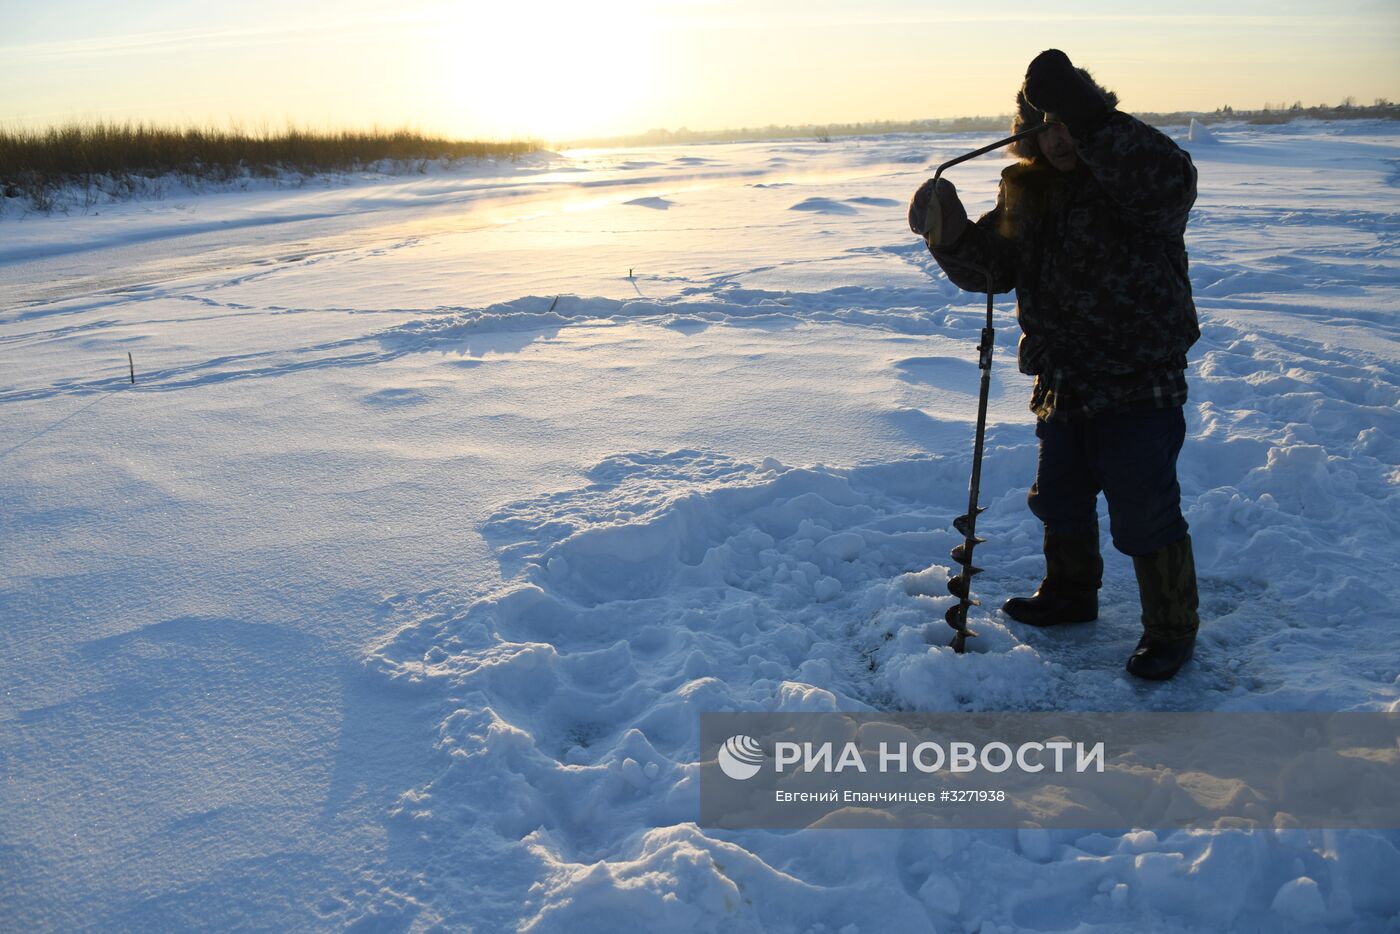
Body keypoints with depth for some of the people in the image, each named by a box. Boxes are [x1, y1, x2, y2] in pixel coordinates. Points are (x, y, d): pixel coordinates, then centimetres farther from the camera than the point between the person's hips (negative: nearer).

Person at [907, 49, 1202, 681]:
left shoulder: (1131, 177, -14)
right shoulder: (1027, 192, 5)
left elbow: (1170, 182, -37)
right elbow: (989, 269, 6)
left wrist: (1087, 118, -42)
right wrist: (949, 233, -15)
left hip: (1139, 385, -7)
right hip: (1062, 386, 7)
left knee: (1145, 516, 0)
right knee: (1061, 499, 22)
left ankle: (1171, 629, 22)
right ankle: (1070, 594, 46)